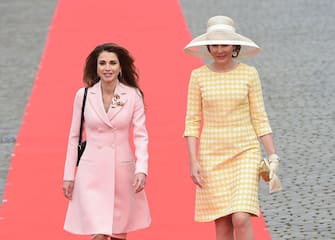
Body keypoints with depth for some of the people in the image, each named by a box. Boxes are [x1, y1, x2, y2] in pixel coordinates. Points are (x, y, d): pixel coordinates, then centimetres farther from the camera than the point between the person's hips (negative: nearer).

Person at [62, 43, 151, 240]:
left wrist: (141, 169, -16)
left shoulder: (133, 96, -3)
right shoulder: (84, 96, -1)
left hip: (122, 170, 1)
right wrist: (69, 175, 4)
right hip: (92, 171, -1)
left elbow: (141, 136, -3)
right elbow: (74, 137, 5)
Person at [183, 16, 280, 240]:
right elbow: (192, 122, 2)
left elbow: (260, 118, 2)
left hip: (245, 153, -1)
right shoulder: (199, 76, 0)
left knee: (241, 219, -15)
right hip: (212, 155, 1)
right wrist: (193, 161, -6)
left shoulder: (249, 74, -1)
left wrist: (273, 156, -4)